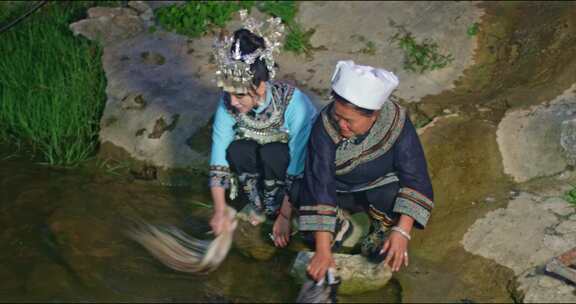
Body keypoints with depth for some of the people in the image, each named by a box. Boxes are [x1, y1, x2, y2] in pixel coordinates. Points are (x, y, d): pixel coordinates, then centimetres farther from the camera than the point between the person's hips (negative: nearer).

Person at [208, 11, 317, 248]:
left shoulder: (293, 103, -34)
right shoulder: (228, 103, -22)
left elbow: (298, 169, -30)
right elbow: (219, 160, -19)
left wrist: (285, 216, -27)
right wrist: (220, 211, -22)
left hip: (295, 162, -3)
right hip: (261, 165, 4)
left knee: (272, 153, -34)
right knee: (237, 150, -28)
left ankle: (275, 210, -10)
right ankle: (257, 205, -5)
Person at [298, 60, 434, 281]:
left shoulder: (396, 123, -27)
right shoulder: (325, 125, -28)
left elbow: (415, 178, -25)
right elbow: (319, 184, -33)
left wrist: (402, 232, -37)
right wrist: (323, 250, -39)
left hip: (380, 188, -1)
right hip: (338, 191, 1)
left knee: (390, 196, -32)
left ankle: (385, 230, 0)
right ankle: (337, 227, 3)